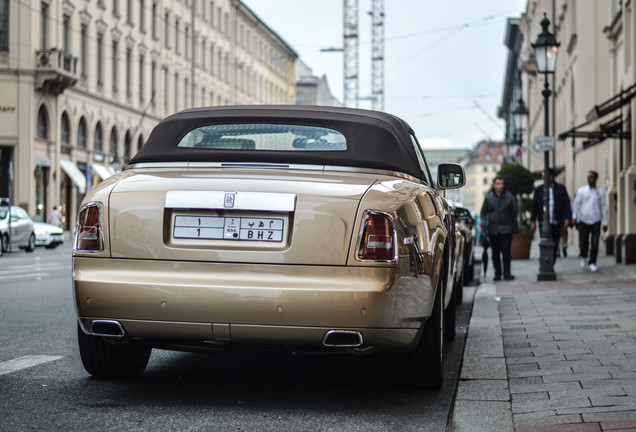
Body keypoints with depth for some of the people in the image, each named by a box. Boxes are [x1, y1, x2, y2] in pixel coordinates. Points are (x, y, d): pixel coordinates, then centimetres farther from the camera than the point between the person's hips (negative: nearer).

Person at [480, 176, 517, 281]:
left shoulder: (509, 197, 5)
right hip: (493, 230, 1)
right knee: (495, 253, 5)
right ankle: (497, 273, 11)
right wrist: (484, 225, -3)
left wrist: (515, 228, 7)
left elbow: (513, 213, 9)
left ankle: (507, 273, -8)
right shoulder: (488, 198, 5)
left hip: (506, 229, -1)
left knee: (506, 251, -10)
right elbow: (483, 212, 10)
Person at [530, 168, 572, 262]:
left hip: (556, 223, 1)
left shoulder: (561, 188, 4)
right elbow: (534, 206, 7)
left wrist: (567, 218, -8)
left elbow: (567, 204, 3)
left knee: (554, 246, 6)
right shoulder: (539, 189, 6)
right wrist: (532, 221, 2)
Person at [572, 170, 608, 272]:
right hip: (583, 221, 0)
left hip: (596, 221, 0)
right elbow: (576, 203, 4)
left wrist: (605, 223, 5)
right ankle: (583, 257, 28)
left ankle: (592, 263, 6)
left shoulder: (600, 192, 7)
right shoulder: (581, 190, 6)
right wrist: (574, 216, -9)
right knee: (583, 243, -1)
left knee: (595, 244, -6)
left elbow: (604, 208, 8)